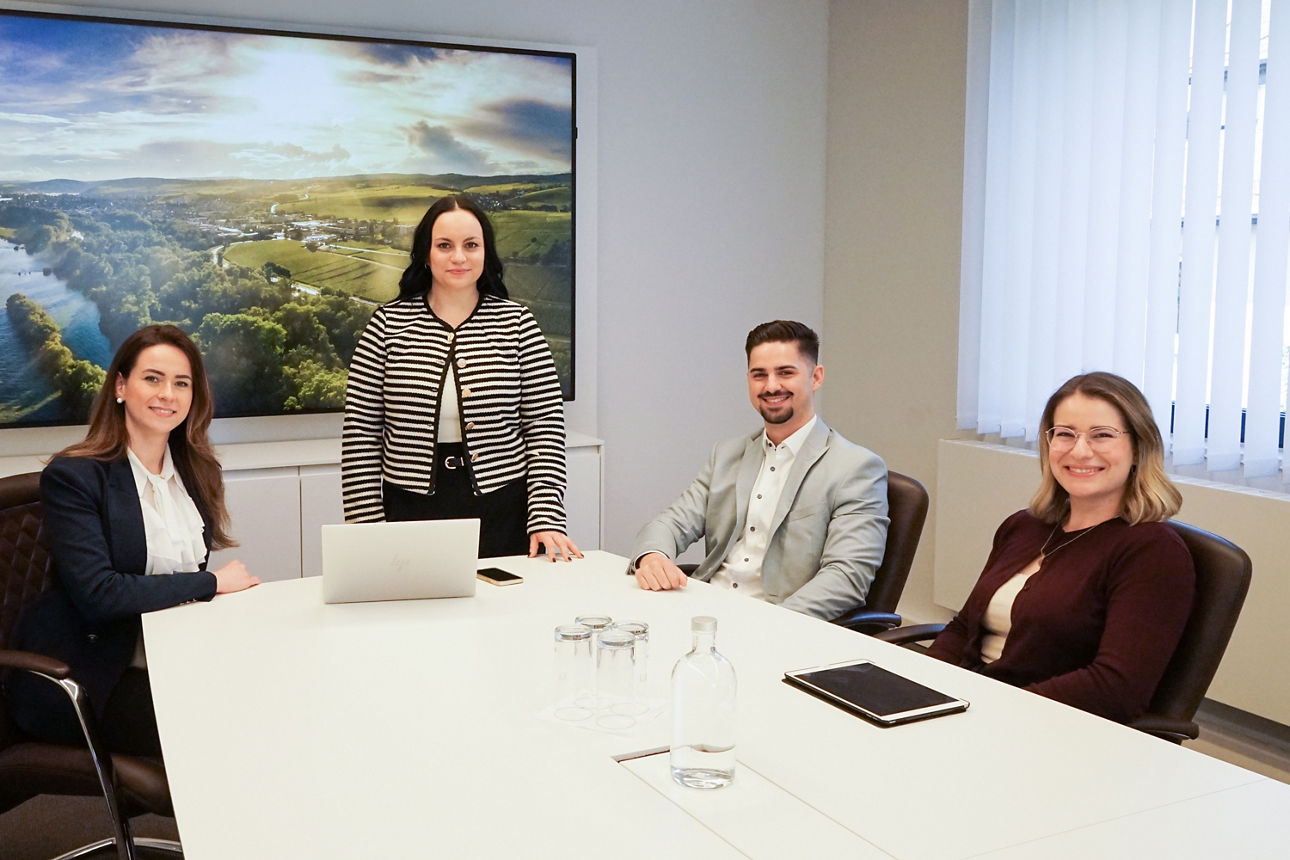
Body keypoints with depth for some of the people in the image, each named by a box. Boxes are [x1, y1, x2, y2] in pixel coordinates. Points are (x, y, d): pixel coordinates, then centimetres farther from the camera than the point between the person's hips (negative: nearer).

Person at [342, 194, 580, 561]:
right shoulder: (388, 324, 1)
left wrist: (546, 519, -9)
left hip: (502, 512, 0)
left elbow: (546, 424, 0)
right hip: (412, 513, 0)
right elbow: (361, 433, 2)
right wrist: (367, 528, -4)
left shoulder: (518, 323, 2)